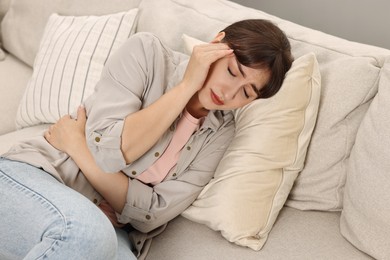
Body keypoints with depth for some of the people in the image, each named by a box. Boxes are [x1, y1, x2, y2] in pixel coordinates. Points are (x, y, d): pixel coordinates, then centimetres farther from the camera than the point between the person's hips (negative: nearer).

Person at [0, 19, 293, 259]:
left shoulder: (221, 132, 3)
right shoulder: (147, 52, -5)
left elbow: (154, 212, -6)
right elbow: (106, 152, -17)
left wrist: (77, 145, -13)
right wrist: (186, 86, -15)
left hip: (107, 232, 3)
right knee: (88, 231, -35)